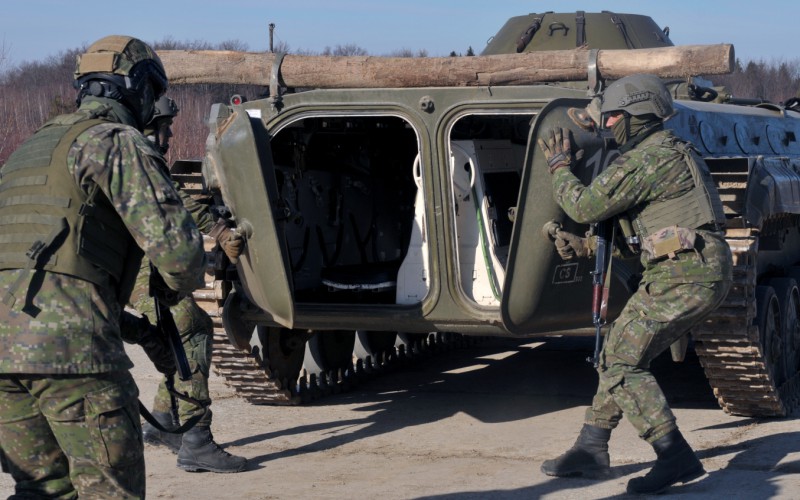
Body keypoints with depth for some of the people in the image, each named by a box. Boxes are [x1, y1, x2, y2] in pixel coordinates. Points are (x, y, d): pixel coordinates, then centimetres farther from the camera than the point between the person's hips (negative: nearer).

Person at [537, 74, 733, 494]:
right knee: (617, 354, 16)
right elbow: (641, 235, 25)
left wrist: (559, 166, 10)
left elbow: (586, 206, -8)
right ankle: (591, 450, 22)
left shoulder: (645, 159, -11)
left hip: (681, 275, -10)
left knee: (620, 364, -8)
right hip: (707, 273, 10)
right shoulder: (675, 153, 23)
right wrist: (584, 246, 16)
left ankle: (676, 458, -12)